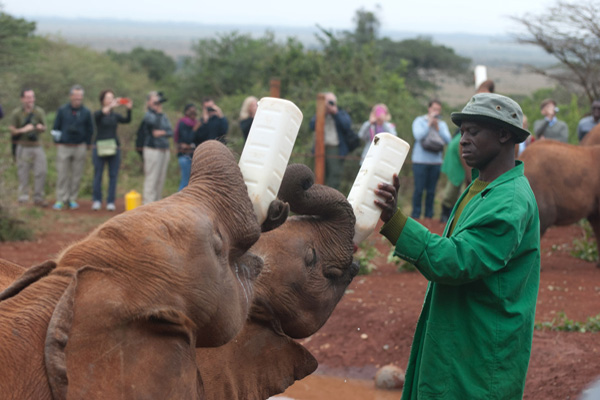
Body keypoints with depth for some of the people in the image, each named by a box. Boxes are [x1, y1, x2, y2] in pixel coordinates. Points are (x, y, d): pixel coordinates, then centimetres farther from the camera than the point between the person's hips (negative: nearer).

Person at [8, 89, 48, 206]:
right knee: (23, 174, 0)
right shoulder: (16, 113, -3)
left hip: (37, 146, 2)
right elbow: (12, 130, -3)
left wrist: (41, 127, -16)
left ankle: (38, 198, 5)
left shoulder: (39, 112, 4)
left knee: (41, 171, -4)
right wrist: (23, 129, -21)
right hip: (23, 147, -2)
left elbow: (44, 129, 8)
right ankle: (23, 198, 7)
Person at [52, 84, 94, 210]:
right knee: (62, 175, -3)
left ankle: (73, 199, 11)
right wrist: (57, 142, 2)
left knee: (77, 175, 3)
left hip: (79, 147, 1)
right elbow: (56, 127, 9)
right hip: (64, 147, -1)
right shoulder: (62, 110, 4)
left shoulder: (86, 112, 5)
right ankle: (61, 200, 1)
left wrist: (86, 144, 4)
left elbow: (90, 130, 11)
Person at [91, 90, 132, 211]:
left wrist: (129, 109, -25)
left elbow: (127, 120, -7)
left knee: (113, 175, 0)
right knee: (98, 174, -2)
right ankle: (96, 200, 6)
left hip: (114, 147, 3)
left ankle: (111, 202, 3)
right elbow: (99, 115, -22)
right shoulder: (98, 114, 2)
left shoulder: (115, 116, 10)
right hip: (100, 147, -3)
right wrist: (110, 106, -37)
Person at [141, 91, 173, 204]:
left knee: (161, 179, 9)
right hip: (152, 151, -7)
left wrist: (162, 133, -9)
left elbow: (170, 131, 8)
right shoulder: (148, 115, -3)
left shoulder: (163, 116, 16)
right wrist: (158, 111, -19)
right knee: (151, 179, -9)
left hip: (164, 150, 7)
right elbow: (153, 123, -21)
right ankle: (148, 204, -8)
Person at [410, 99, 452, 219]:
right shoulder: (419, 121, 3)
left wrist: (437, 128, -10)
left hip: (436, 162, 3)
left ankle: (429, 215, 11)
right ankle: (416, 215, 2)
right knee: (419, 189, -4)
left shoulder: (442, 124, 11)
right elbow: (418, 135, -14)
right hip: (420, 161, -3)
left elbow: (448, 140, -2)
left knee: (431, 191, 4)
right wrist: (429, 123, -11)